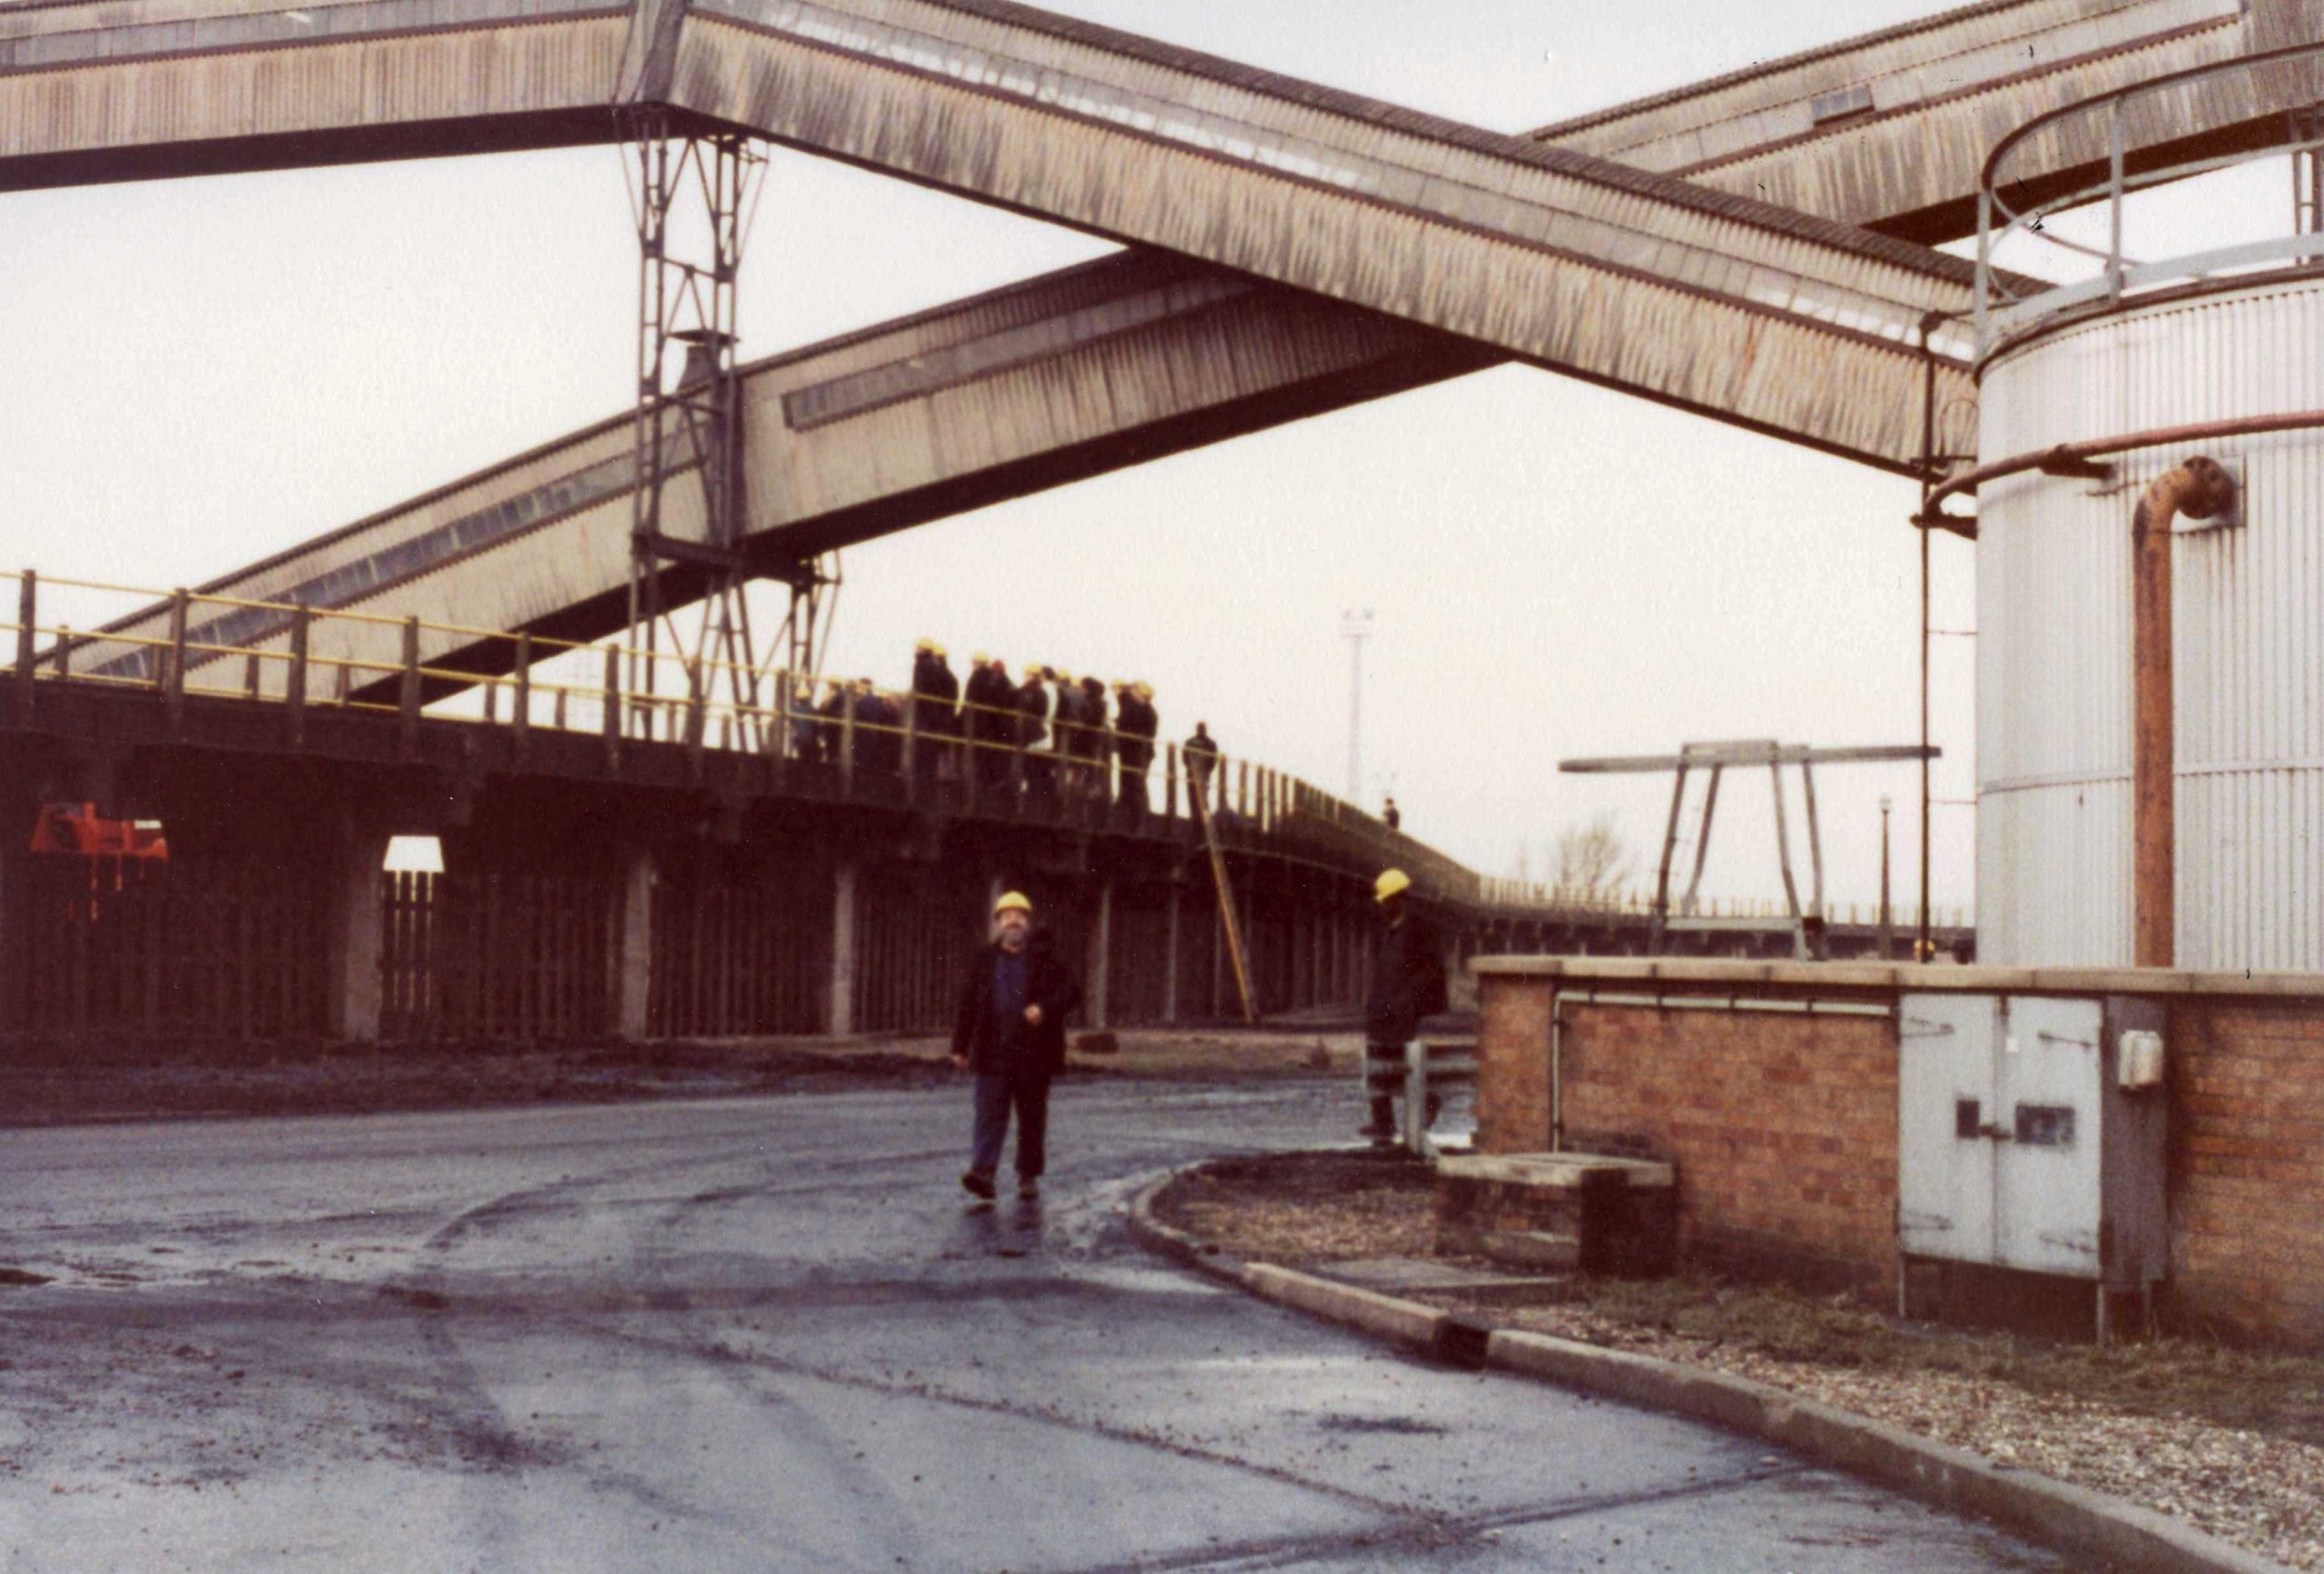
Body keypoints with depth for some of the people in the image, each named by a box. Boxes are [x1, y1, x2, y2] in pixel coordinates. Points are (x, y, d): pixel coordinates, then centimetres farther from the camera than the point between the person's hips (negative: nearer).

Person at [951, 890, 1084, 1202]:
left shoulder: (1045, 960, 4)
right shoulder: (984, 961, 9)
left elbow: (1072, 992, -1)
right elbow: (967, 1004, 11)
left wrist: (1045, 1009, -18)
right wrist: (960, 1046, 8)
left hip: (1034, 1056, 0)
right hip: (993, 1054, 0)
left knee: (1032, 1116, 7)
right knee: (990, 1114, -10)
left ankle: (1029, 1176, 17)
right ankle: (983, 1171, -20)